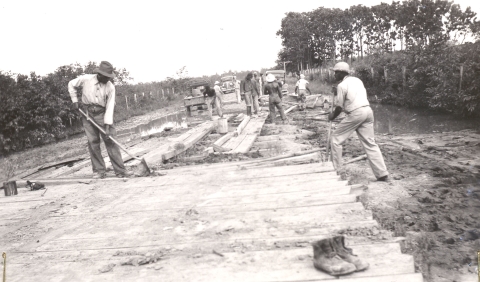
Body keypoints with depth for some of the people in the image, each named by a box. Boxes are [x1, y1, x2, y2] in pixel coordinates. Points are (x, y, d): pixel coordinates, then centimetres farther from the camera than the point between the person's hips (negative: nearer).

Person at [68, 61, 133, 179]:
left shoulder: (110, 87, -11)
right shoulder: (86, 79, -9)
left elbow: (110, 107, -14)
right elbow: (71, 85, 10)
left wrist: (107, 126, -20)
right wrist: (75, 101, 3)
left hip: (102, 114, -1)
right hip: (87, 113, 1)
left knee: (110, 141, -5)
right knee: (93, 142, 0)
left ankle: (120, 170, -3)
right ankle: (99, 170, 10)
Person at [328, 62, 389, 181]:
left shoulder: (342, 85, -4)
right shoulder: (357, 80, 18)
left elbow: (339, 107, -4)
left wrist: (332, 116, 15)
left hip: (355, 114, -7)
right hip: (368, 110, 7)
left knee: (336, 138, 7)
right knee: (370, 143, 10)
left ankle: (337, 170, 8)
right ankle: (382, 173, 9)